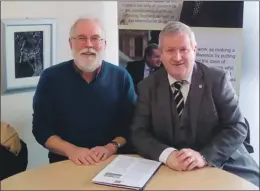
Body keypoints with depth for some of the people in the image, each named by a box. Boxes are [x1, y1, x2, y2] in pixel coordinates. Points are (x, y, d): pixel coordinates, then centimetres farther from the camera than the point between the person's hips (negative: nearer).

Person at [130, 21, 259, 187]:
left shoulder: (217, 79, -3)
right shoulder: (148, 86, 2)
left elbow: (237, 128, -6)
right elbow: (139, 133, -2)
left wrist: (204, 156, -21)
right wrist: (167, 154, -21)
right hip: (170, 170, 1)